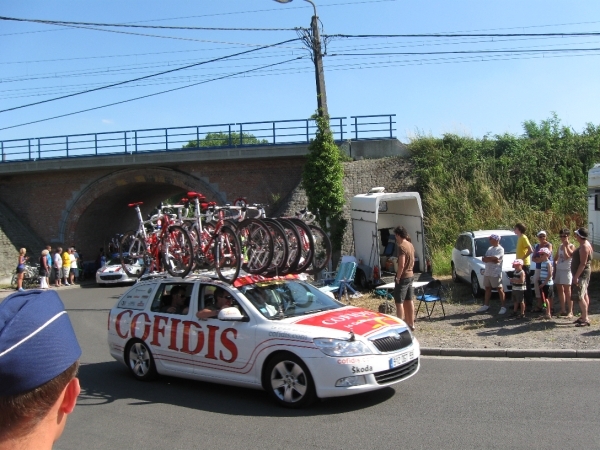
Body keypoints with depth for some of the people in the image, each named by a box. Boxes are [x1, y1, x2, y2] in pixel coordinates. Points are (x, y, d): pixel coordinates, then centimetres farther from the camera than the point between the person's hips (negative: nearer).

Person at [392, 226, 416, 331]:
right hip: (410, 276, 9)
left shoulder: (401, 247, -19)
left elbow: (401, 265, -22)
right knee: (409, 301, 14)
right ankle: (411, 324, 19)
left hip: (403, 277, -9)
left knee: (399, 302, -3)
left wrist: (397, 278, -15)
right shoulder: (410, 245, 9)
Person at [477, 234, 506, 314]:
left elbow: (496, 258, -22)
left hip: (496, 273, -8)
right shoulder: (490, 248, 16)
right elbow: (484, 259, 6)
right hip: (487, 272, 8)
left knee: (500, 289, -2)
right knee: (487, 288, 14)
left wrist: (487, 258, -6)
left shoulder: (500, 249, -7)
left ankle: (503, 307, 2)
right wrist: (492, 259, -11)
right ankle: (486, 305, 22)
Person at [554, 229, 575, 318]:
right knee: (560, 290, 10)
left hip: (567, 270, -7)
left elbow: (567, 257, -19)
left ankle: (570, 311, -1)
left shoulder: (571, 246, -5)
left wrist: (565, 246, -14)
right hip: (559, 269, 7)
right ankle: (563, 310, 19)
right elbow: (556, 258, 20)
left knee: (567, 291, -6)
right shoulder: (560, 246, 15)